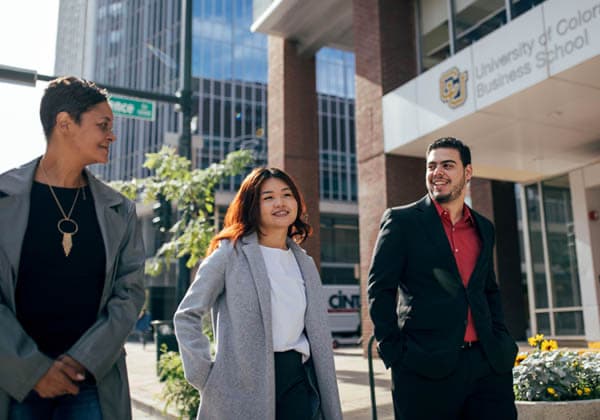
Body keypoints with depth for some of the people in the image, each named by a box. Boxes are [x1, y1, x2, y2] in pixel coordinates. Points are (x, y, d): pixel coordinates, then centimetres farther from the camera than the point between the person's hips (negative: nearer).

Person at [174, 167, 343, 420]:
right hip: (245, 382, -4)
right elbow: (187, 315, -3)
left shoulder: (305, 263, 13)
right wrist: (205, 375, -11)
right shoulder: (231, 252, -4)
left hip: (298, 380, 5)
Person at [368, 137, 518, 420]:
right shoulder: (401, 220, -2)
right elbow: (380, 288, -5)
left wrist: (501, 338, 8)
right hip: (427, 368, -4)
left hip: (489, 364, 5)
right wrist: (393, 351, -9)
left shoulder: (484, 228, 14)